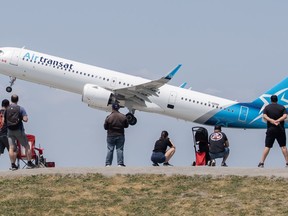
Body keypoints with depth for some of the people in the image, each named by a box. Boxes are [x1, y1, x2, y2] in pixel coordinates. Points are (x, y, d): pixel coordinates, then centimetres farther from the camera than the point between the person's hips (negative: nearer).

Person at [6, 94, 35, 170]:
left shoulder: (6, 109, 1)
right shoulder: (20, 109, -6)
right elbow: (25, 119, -13)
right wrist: (21, 118, 7)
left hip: (10, 130, 2)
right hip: (19, 130, -2)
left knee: (11, 148, 2)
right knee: (27, 146, 9)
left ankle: (13, 165, -2)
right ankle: (29, 163, 5)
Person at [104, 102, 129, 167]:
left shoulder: (108, 117, -11)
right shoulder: (123, 116, -5)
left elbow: (105, 127, -5)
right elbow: (126, 125, 6)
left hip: (111, 136, -1)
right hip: (120, 135, 1)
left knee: (110, 150, 5)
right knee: (120, 150, 5)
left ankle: (108, 164, 4)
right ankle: (120, 163, 2)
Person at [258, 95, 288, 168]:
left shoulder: (267, 107, 5)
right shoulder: (282, 107, 4)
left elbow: (264, 116, -10)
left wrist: (272, 121, -19)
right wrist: (278, 121, -19)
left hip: (270, 129, 0)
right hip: (280, 129, 0)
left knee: (267, 147, 0)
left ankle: (261, 162, -7)